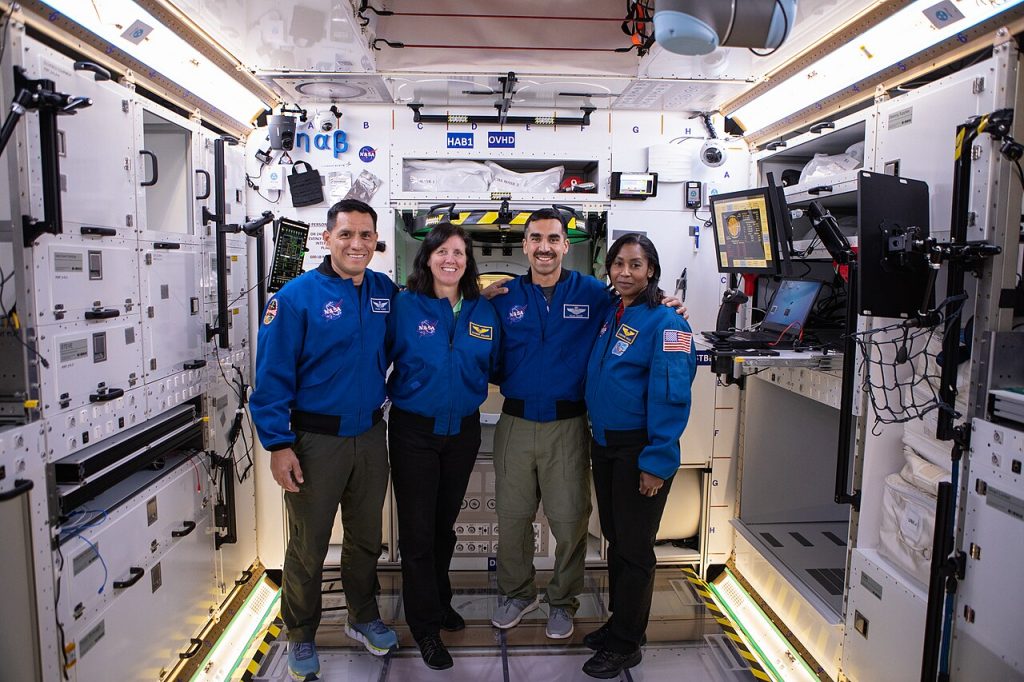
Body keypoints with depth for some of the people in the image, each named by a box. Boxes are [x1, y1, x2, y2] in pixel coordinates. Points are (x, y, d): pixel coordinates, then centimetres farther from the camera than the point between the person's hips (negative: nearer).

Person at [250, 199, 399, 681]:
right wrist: (278, 444, -15)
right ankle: (300, 637, 31)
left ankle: (363, 617, 40)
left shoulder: (386, 292, 2)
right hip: (315, 438, -4)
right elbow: (272, 375, -12)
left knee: (366, 537, 19)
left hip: (370, 434, 4)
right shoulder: (297, 296, -12)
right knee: (308, 545, 10)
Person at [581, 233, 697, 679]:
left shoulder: (665, 323, -13)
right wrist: (595, 439, 11)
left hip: (639, 449, -7)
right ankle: (617, 622, 36)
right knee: (615, 540, 19)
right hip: (603, 445, 7)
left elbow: (671, 396, -19)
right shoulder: (607, 316, 9)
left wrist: (657, 462, -21)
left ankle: (625, 645, 22)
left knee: (634, 547, 6)